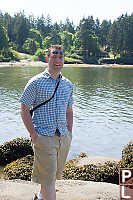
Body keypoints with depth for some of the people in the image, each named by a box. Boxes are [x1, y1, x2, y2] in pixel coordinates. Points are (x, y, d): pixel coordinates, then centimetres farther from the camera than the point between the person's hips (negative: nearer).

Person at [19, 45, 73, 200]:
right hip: (44, 137, -6)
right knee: (48, 177, -2)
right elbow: (24, 109, -6)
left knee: (55, 174, 19)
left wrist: (69, 133, 10)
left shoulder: (68, 85, 10)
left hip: (63, 137, 6)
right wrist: (33, 134, -12)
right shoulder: (36, 82, -6)